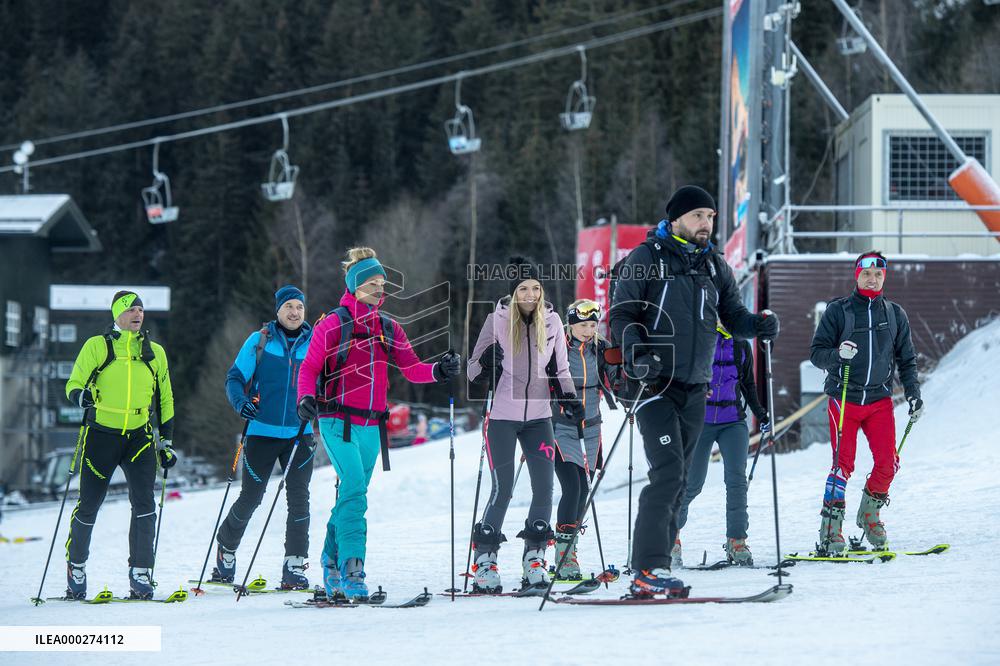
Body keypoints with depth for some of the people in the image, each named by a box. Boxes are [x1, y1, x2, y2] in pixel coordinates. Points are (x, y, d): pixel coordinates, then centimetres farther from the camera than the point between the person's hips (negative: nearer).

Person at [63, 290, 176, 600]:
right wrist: (81, 396, -22)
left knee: (144, 503, -11)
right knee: (89, 504, 3)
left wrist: (166, 441, 15)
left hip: (140, 435, 2)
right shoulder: (96, 346, 2)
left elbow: (164, 399, 19)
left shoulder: (155, 352, 12)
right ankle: (76, 567, 22)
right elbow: (73, 384, 2)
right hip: (101, 434, -2)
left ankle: (140, 574, -7)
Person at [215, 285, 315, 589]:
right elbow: (234, 378, 1)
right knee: (250, 498, 5)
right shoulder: (259, 341, 0)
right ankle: (226, 547, 30)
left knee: (298, 500, -8)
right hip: (262, 432, -1)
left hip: (299, 435, 1)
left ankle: (295, 567, -4)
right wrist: (241, 402, -18)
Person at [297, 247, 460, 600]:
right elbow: (310, 368, -1)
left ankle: (332, 565, 23)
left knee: (352, 496, 10)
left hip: (371, 425, 6)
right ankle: (351, 567, -24)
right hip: (338, 421, -6)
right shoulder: (334, 323, -2)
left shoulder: (389, 328, 14)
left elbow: (412, 369, 9)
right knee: (355, 490, -20)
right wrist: (306, 398, -19)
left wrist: (439, 371, -10)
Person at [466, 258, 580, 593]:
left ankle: (534, 560, 6)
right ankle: (484, 560, 2)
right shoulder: (498, 320, -4)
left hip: (538, 416, 3)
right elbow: (474, 369, 0)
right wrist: (485, 365, -21)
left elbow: (560, 367, 16)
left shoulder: (551, 320, 4)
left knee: (544, 487, -4)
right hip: (503, 416, -3)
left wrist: (570, 397, 1)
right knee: (502, 489, -7)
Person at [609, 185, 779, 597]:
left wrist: (758, 325, -9)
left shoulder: (714, 266, 13)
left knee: (676, 480, 8)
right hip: (654, 383, -7)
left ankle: (653, 567, 13)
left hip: (695, 388, 7)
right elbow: (622, 314, -7)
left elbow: (732, 316, 13)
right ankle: (649, 569, -19)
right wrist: (636, 352, -24)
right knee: (668, 472, -18)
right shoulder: (646, 259, -4)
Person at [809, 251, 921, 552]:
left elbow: (906, 359, 17)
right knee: (843, 463, -9)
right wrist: (838, 354, -23)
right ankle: (831, 529, -3)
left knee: (887, 463, -7)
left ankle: (870, 512, 18)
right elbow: (817, 352, -2)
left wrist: (913, 393, 6)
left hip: (880, 400, 3)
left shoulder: (895, 314, 11)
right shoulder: (838, 310, 1)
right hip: (844, 399, -3)